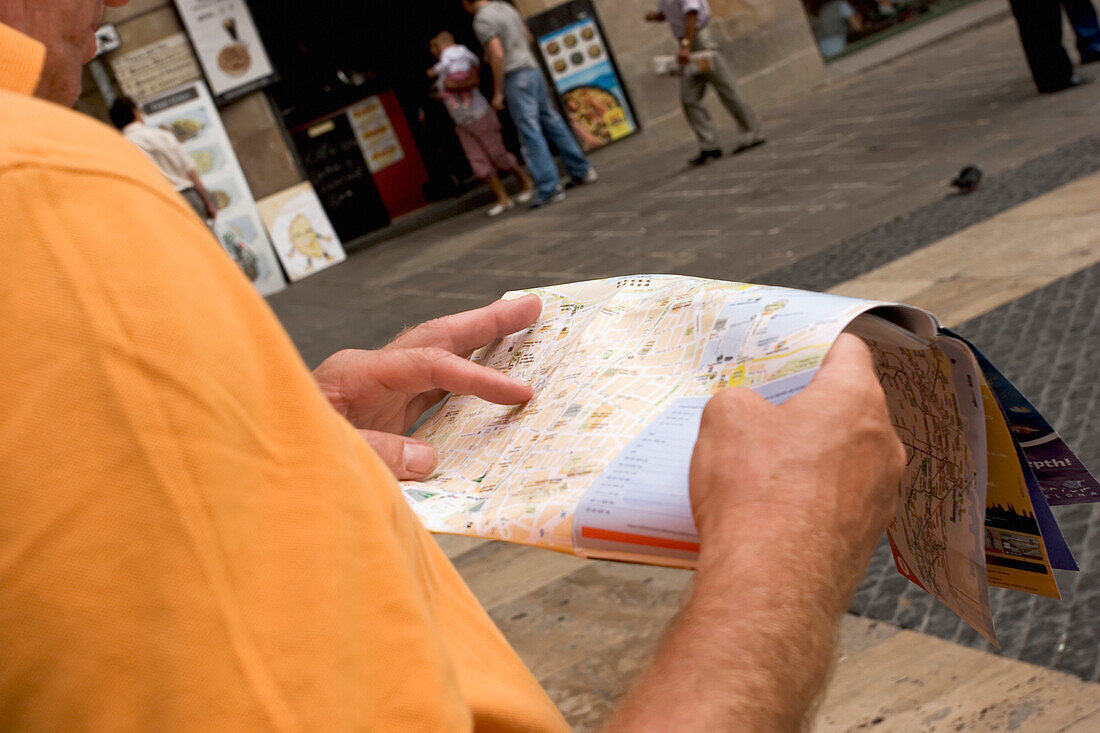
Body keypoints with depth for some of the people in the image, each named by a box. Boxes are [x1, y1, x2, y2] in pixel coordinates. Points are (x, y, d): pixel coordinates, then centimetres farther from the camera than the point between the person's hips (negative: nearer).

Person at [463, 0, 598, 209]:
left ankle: (550, 189, -9)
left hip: (515, 78, -8)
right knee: (551, 122, 16)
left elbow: (498, 55, -21)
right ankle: (582, 170, 24)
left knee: (530, 133, -7)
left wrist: (498, 92, -15)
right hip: (532, 68, 8)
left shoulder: (482, 21, -12)